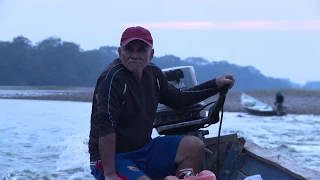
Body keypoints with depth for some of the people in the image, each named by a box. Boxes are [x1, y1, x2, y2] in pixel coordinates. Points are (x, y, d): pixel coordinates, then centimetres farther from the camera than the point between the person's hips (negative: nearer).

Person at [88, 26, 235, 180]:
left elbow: (177, 99, 23)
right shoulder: (113, 77, -20)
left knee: (194, 147, -3)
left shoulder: (153, 73, 5)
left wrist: (215, 84, 18)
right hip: (110, 157, -8)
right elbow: (105, 125, -27)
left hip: (144, 149, 8)